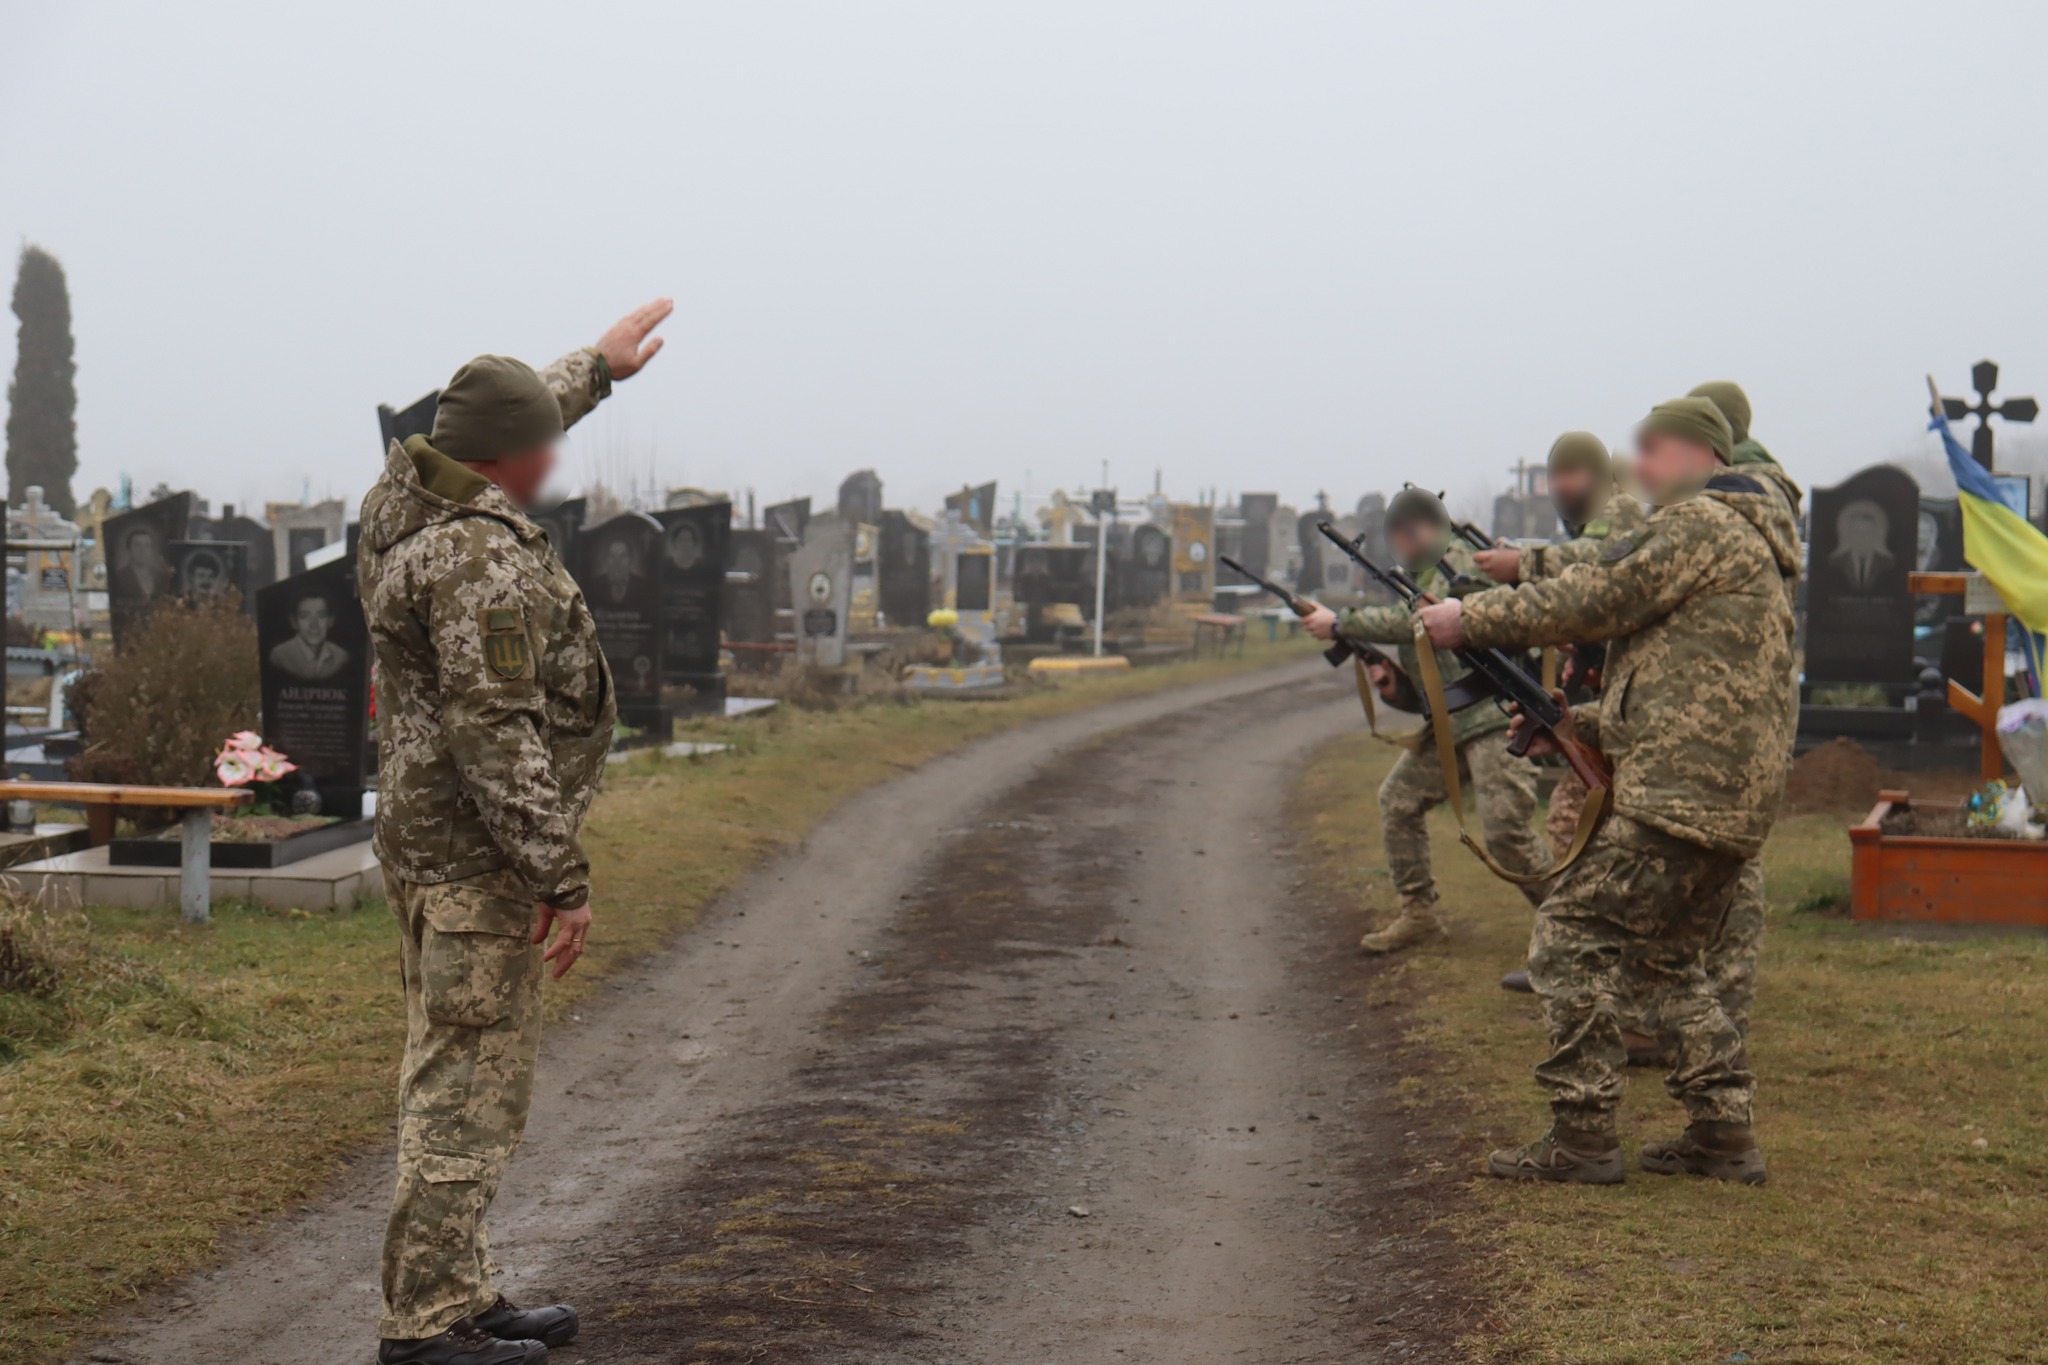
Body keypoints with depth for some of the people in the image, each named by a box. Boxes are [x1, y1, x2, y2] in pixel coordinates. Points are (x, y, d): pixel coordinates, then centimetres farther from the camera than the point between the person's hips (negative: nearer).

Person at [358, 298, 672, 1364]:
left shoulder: (406, 505, 8)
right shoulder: (483, 556, -21)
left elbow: (499, 432, 30)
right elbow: (494, 733, -25)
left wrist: (597, 365, 41)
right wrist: (561, 877, -22)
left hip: (423, 839, 11)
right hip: (476, 857, -11)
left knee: (459, 1077, 17)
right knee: (468, 1085, -6)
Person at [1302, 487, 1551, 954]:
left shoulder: (1460, 562, -10)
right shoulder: (1423, 574, 19)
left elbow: (1415, 621, -21)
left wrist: (1338, 623, -16)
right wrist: (1385, 666, 1)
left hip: (1492, 715, -10)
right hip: (1447, 722, 10)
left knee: (1505, 828, -15)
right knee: (1398, 800, 8)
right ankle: (1419, 913, 15)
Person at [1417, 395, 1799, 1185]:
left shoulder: (1700, 525, -6)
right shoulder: (1745, 543, 26)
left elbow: (1595, 602, -10)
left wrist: (1470, 618, -3)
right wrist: (1575, 725, 17)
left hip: (1683, 789, -10)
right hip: (1728, 798, 10)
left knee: (1573, 933, -7)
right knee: (1665, 958, 18)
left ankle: (1582, 1138, -7)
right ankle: (1723, 1134, 16)